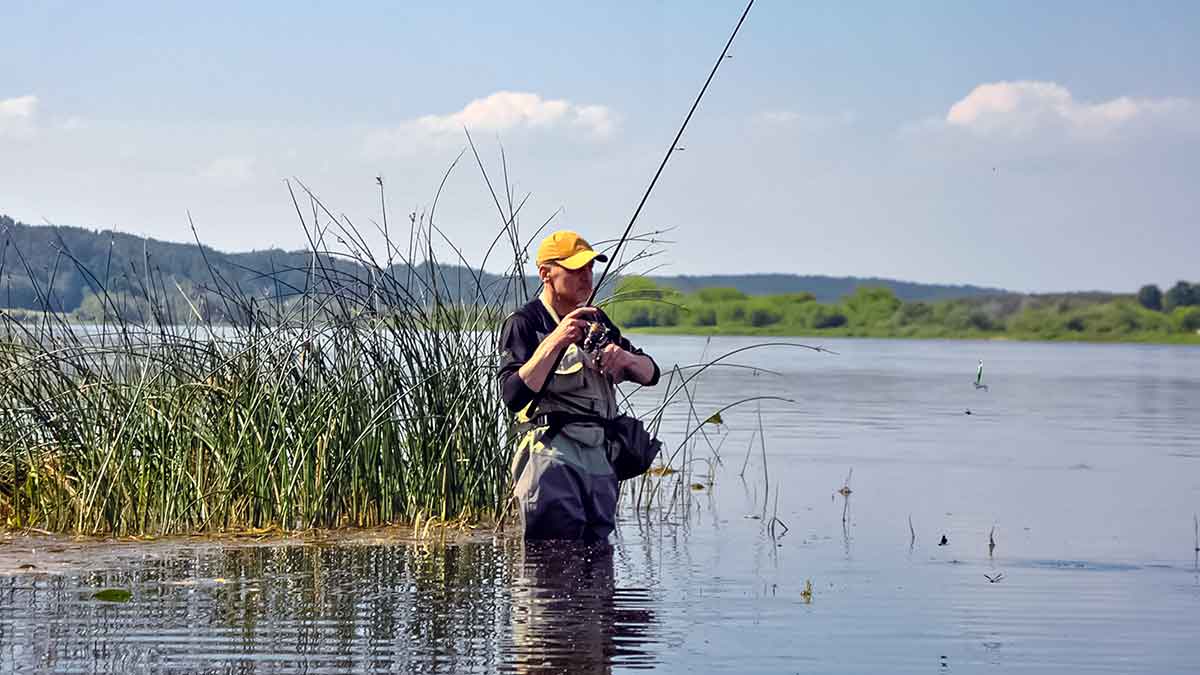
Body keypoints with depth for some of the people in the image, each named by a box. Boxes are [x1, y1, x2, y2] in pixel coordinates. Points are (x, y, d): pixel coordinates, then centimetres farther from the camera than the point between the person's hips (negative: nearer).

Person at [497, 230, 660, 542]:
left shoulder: (597, 320, 21)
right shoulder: (524, 323, -1)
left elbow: (651, 373, 21)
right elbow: (513, 396, -14)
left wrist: (626, 358, -3)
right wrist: (554, 343, -21)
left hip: (601, 456, 7)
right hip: (552, 454, -7)